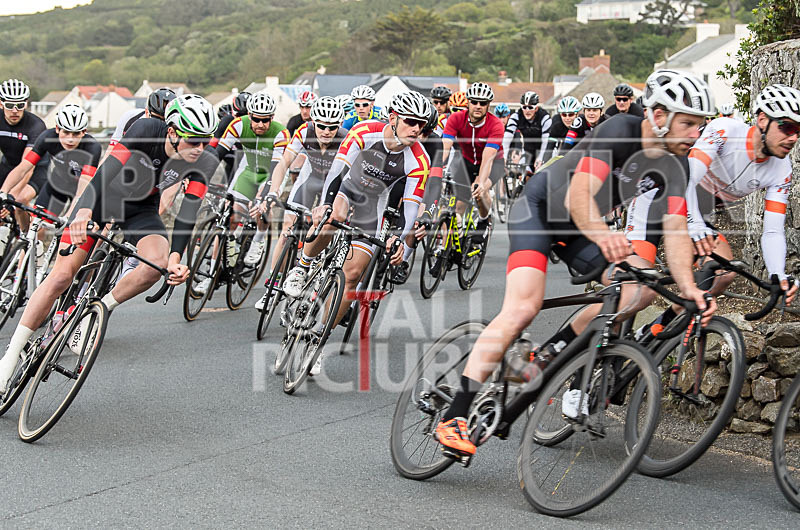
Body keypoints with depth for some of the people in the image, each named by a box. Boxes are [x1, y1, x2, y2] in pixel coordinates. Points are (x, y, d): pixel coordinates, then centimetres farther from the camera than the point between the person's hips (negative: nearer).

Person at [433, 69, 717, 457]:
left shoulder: (674, 166, -10)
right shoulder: (620, 131, -28)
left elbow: (676, 230, -18)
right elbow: (578, 196, -38)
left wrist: (688, 286, -35)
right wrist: (603, 235, -58)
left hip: (579, 229, 7)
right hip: (540, 207, -7)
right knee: (523, 307, -24)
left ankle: (550, 363, -1)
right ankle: (454, 418, -25)